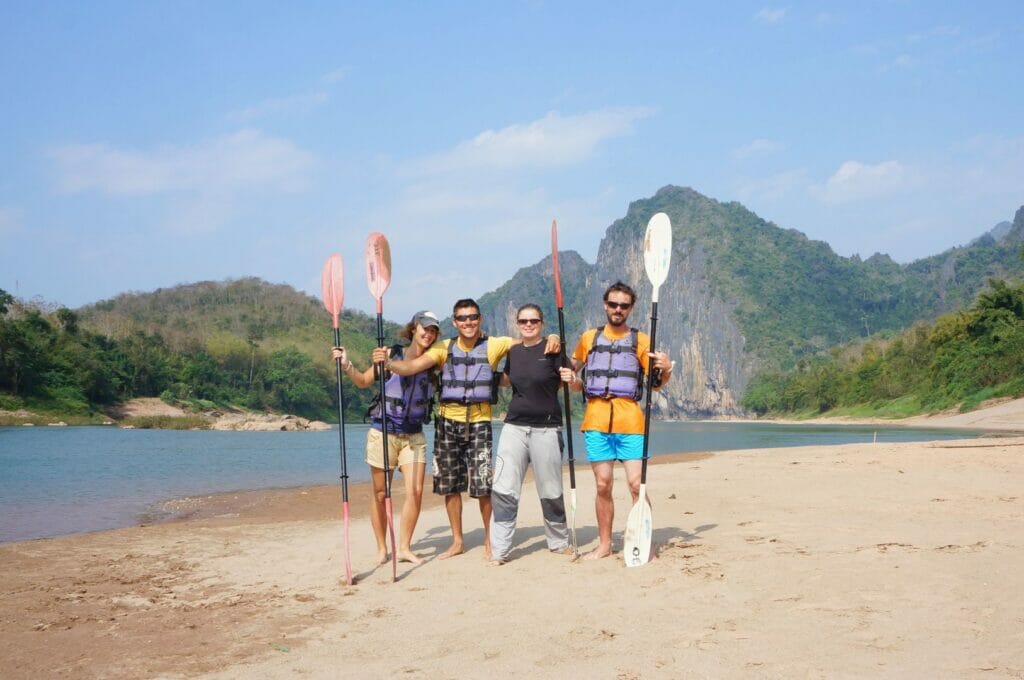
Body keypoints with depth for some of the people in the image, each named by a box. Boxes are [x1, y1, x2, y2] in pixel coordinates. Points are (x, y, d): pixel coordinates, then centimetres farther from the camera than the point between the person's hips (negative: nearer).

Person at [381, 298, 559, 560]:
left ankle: (489, 541, 12)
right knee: (449, 484, 9)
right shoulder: (444, 348, 3)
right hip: (447, 422, 2)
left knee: (483, 485, -7)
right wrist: (388, 362, -28)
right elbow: (413, 366, -9)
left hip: (479, 423, -2)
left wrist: (550, 338, -21)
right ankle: (457, 542, 25)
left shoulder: (493, 345, 0)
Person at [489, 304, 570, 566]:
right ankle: (499, 550, 0)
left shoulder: (552, 350, -2)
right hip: (514, 426, 4)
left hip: (546, 428, -3)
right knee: (503, 489, -5)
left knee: (550, 490, 5)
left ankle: (559, 542, 24)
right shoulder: (513, 352, 11)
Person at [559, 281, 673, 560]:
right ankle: (604, 545, 15)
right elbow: (576, 380, 24)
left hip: (630, 421, -2)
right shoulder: (589, 338, 14)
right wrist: (571, 380, 1)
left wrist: (666, 369, -14)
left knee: (637, 485, -7)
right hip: (596, 420, 2)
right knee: (603, 485, 5)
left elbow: (656, 384, 7)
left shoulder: (640, 340, 8)